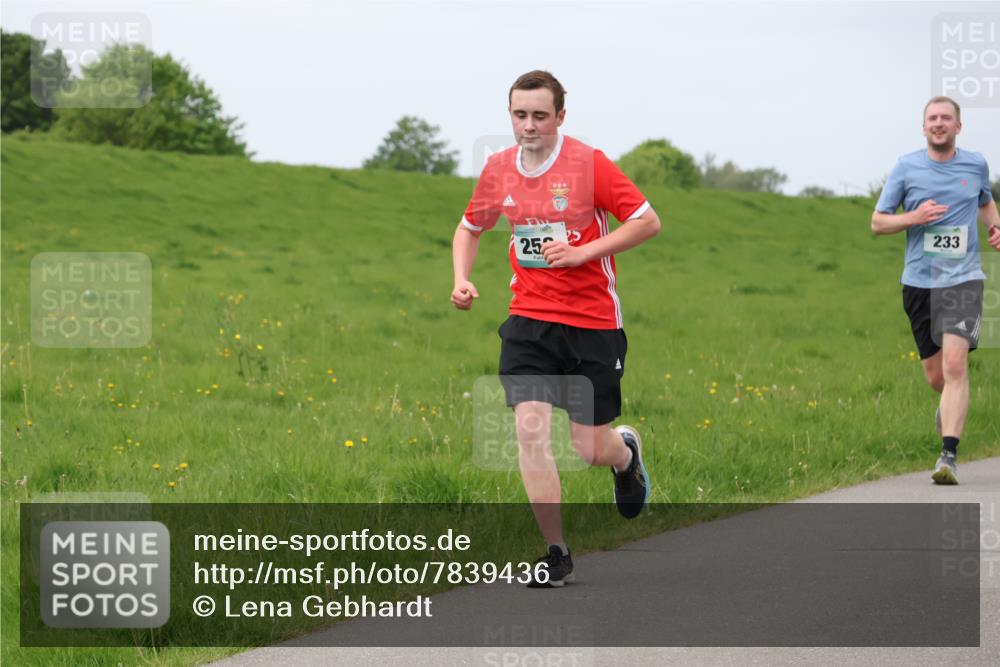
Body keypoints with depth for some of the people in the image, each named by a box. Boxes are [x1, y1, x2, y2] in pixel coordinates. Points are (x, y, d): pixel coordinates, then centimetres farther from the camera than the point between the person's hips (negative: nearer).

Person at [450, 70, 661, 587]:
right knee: (530, 428, -13)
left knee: (591, 448, 1)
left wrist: (582, 251, -18)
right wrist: (462, 279, 3)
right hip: (529, 319, 3)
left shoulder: (588, 163, -10)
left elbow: (648, 222, -9)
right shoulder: (499, 169, 3)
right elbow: (470, 228, 21)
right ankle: (556, 553, -4)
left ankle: (626, 452, 41)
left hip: (592, 321, -3)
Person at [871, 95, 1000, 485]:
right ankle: (950, 405, 44)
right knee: (935, 376, 7)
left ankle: (948, 456, -20)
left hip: (963, 280, -1)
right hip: (919, 281, 1)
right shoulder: (906, 167, 1)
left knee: (955, 366, -18)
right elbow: (877, 222, 5)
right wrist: (915, 217, -13)